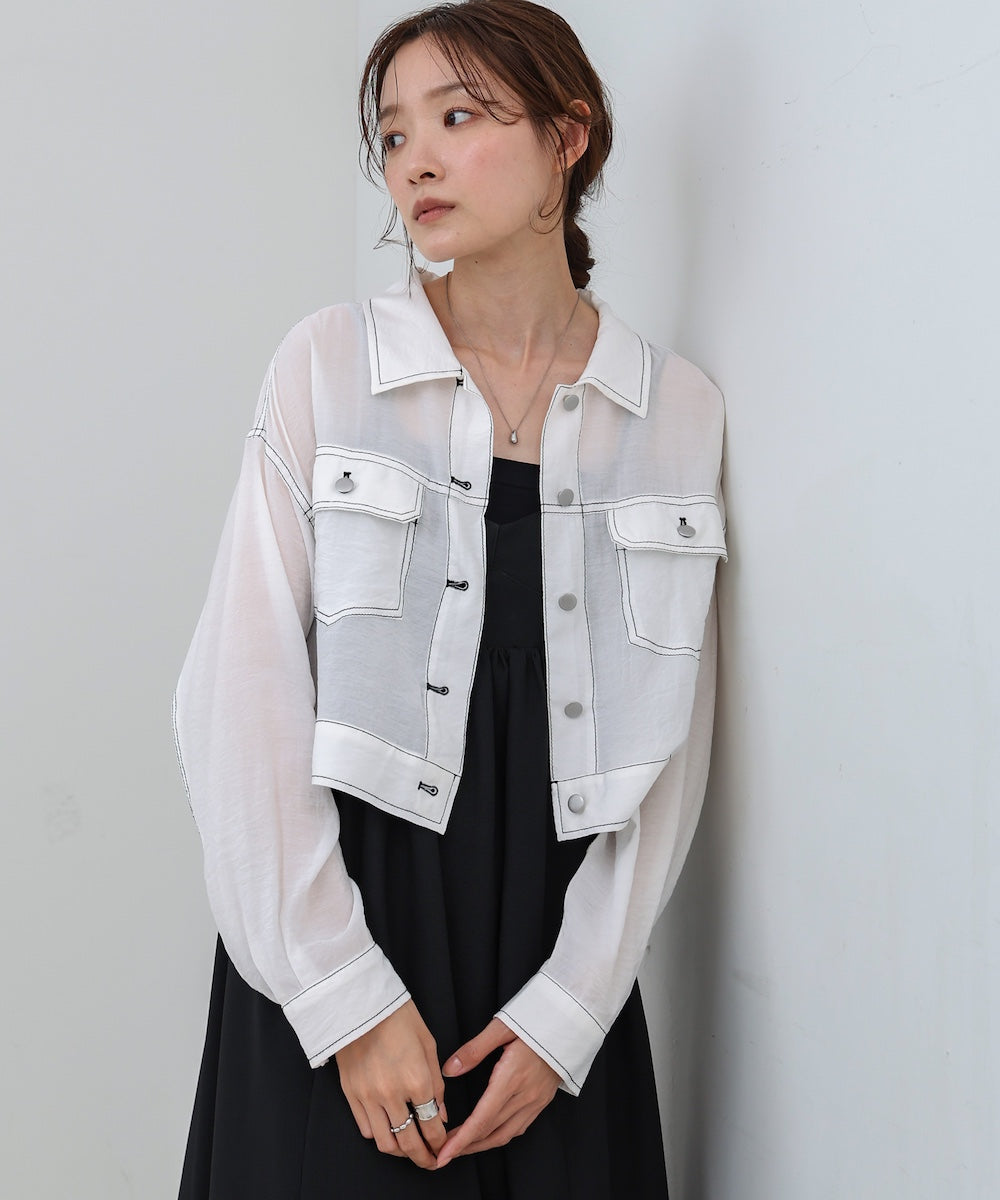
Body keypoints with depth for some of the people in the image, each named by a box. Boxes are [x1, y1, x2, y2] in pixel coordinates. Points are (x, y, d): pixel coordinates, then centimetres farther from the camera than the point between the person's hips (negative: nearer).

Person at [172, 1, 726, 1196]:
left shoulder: (680, 409, 0)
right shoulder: (326, 367, -5)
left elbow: (666, 754, 1)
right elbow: (241, 701, -8)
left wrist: (570, 1006, -6)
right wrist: (351, 1001, -11)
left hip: (559, 964, 2)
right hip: (332, 950, -1)